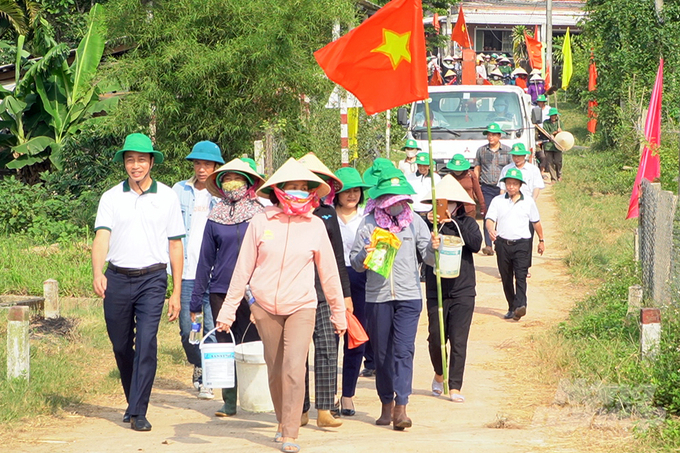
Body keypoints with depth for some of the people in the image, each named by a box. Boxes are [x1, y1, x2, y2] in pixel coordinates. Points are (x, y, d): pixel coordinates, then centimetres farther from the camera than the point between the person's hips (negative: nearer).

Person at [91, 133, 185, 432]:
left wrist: (176, 292, 5)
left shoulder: (167, 197, 5)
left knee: (146, 343, -14)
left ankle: (138, 412, -12)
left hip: (152, 278, -2)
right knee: (121, 346, 10)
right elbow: (101, 237, -6)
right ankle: (133, 400, 31)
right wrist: (97, 273, -25)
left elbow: (175, 246, 8)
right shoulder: (111, 197, 6)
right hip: (117, 278, 2)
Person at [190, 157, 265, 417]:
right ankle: (229, 401, 10)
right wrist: (195, 301, 9)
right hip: (221, 292, 2)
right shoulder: (215, 219, 8)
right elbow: (205, 260, 12)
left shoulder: (260, 216, 3)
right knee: (225, 346, 3)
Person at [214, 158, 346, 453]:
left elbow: (328, 272, 9)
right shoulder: (261, 223, -1)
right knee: (275, 371, 10)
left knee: (294, 370, -14)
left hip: (301, 307, -1)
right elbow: (243, 268, 4)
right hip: (265, 306, 1)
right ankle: (282, 422, 31)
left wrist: (338, 312, 14)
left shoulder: (315, 226, 1)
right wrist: (228, 308, 3)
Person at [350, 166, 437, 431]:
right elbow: (355, 262, 4)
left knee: (404, 351, -10)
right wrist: (365, 255, -18)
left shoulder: (414, 221, 5)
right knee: (382, 353, 8)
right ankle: (386, 405, 20)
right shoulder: (369, 223, 2)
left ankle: (401, 407, -13)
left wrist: (433, 248, -18)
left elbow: (428, 257, 3)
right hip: (377, 297, 1)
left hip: (409, 296, -1)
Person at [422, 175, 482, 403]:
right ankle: (439, 374, 31)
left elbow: (476, 244, -12)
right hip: (436, 290, 0)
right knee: (436, 338, 3)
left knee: (458, 340, -4)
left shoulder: (468, 223, 6)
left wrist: (454, 223, -14)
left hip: (463, 291, 0)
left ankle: (455, 387, 2)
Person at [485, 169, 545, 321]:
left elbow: (536, 222, 18)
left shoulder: (528, 202, 8)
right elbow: (490, 219, -4)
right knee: (506, 278, 7)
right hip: (503, 244, 2)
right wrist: (491, 229, -26)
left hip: (522, 244, -2)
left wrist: (541, 240, 23)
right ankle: (512, 308, 17)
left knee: (521, 276, -16)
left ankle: (520, 306, -29)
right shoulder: (498, 201, 6)